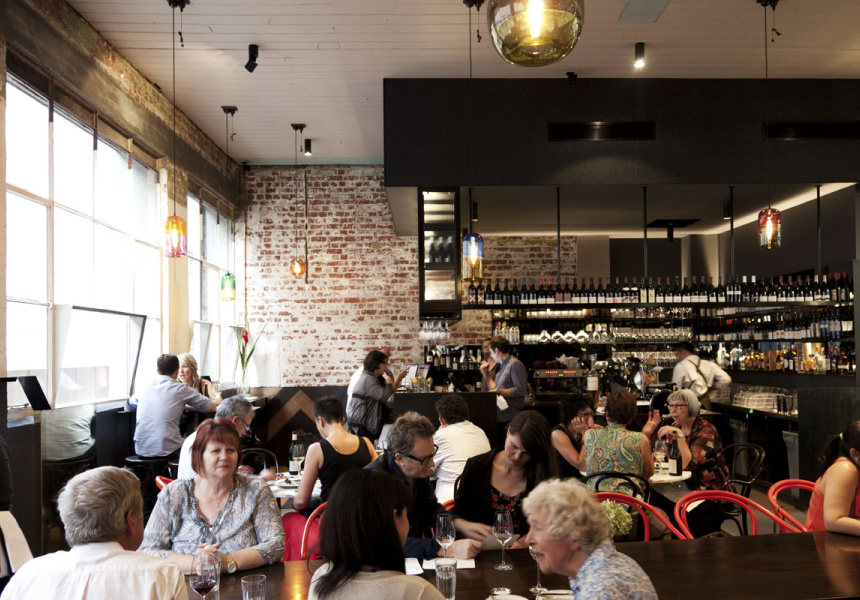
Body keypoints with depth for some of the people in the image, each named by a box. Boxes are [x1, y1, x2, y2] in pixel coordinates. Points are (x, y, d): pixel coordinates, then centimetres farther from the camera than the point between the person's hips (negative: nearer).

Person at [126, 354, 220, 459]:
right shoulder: (180, 388, -3)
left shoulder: (145, 388, 9)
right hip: (167, 452, -5)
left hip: (140, 451, 5)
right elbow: (212, 407, 4)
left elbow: (127, 407, 30)